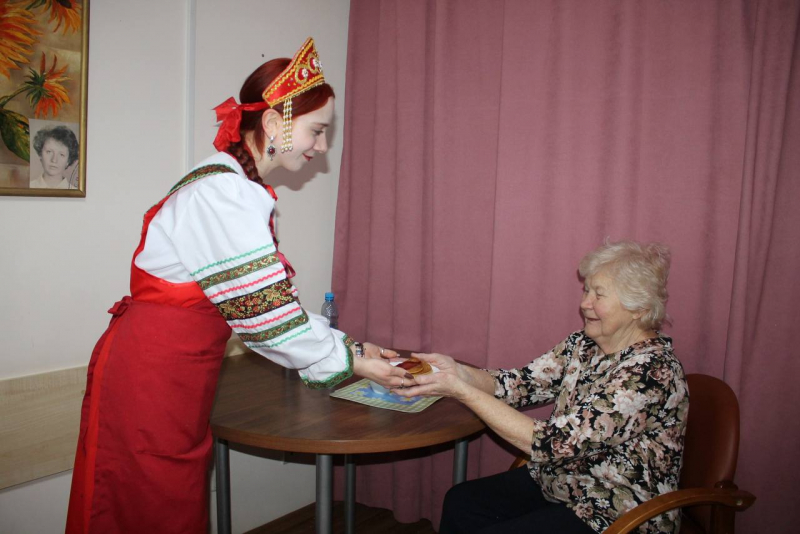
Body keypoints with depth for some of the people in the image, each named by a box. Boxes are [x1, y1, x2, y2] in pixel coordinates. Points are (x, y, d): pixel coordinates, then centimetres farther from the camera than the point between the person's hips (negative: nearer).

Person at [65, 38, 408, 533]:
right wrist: (351, 362, -10)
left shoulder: (244, 192, 8)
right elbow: (265, 314, -22)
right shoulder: (221, 194, -23)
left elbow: (270, 302, 7)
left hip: (178, 380, 9)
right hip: (147, 380, -9)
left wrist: (346, 344, 3)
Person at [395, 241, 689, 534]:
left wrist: (463, 391, -32)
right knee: (460, 501, 3)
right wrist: (456, 370, -25)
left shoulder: (650, 370, -27)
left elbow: (552, 443, -31)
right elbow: (518, 383, -7)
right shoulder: (584, 344, -1)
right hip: (559, 483, 7)